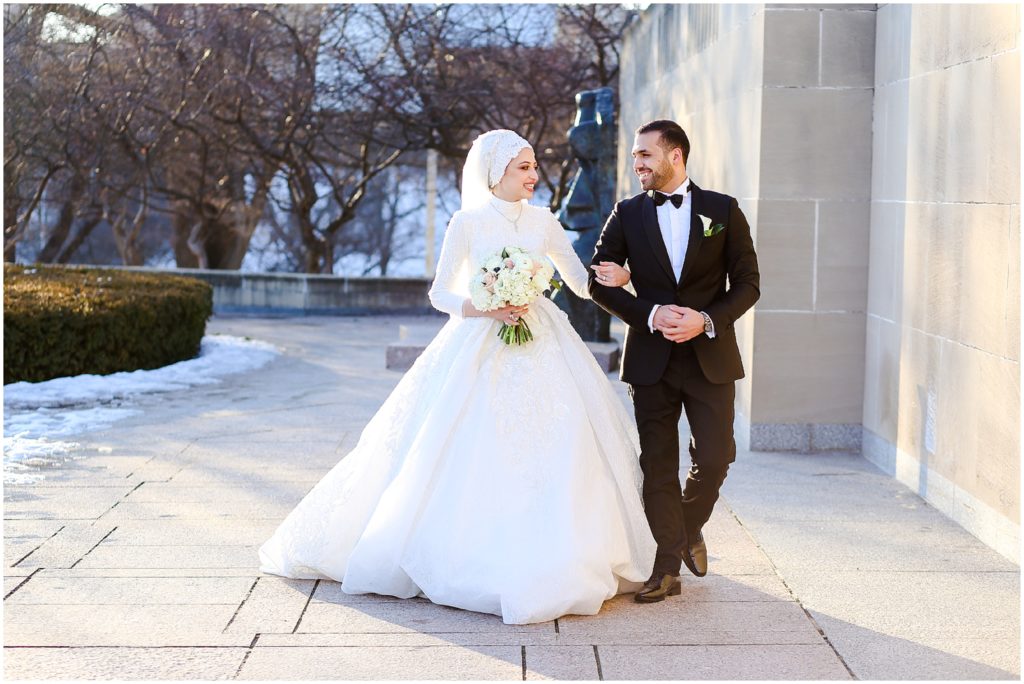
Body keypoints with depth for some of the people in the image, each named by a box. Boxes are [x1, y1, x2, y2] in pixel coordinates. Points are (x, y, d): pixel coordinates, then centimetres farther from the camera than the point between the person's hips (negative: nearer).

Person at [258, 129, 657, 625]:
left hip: (541, 348, 4)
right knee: (471, 459, -5)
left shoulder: (543, 221, 8)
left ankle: (551, 563, 11)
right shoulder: (468, 223, -2)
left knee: (559, 456, -1)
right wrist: (486, 309, -17)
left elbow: (581, 282, 10)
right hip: (480, 348, -3)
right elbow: (440, 294, -1)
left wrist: (616, 279, -11)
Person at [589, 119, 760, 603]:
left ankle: (690, 528, 26)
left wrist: (707, 320, -15)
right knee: (658, 465, 2)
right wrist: (650, 314, -12)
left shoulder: (723, 210, 1)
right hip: (652, 359, 1)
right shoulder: (627, 215, 3)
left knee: (715, 458, -3)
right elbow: (599, 282, 2)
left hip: (710, 356, -1)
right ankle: (667, 566, 11)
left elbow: (748, 283, 1)